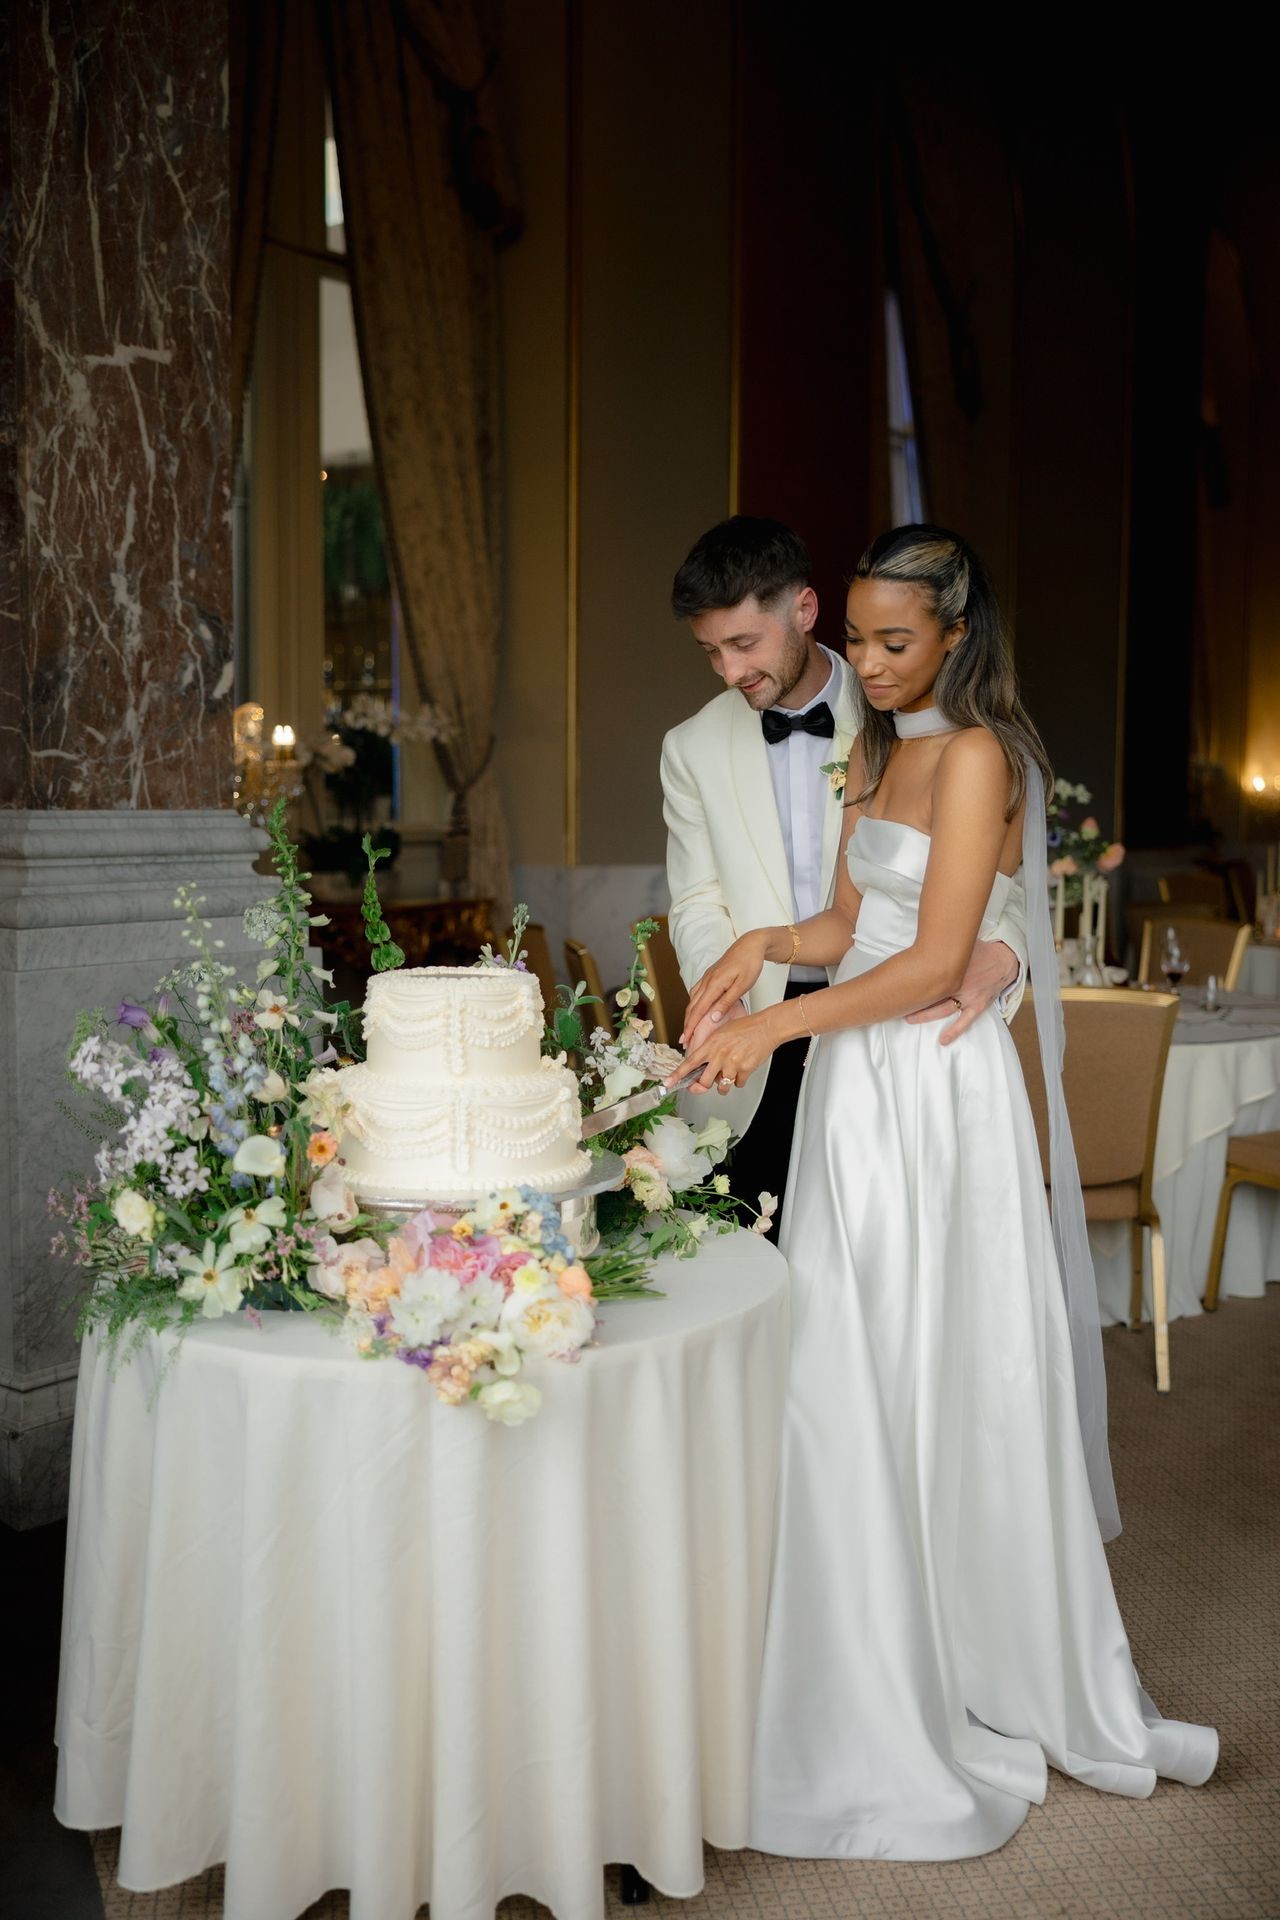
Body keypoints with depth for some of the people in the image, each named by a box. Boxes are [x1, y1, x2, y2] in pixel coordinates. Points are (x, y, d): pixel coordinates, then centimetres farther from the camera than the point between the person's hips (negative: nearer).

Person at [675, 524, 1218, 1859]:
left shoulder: (977, 756, -11)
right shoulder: (875, 751, 15)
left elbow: (935, 960, -18)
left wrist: (775, 1025, -18)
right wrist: (765, 944, -4)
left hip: (941, 1092, -8)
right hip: (856, 1090, 8)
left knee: (954, 1383, 0)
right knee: (852, 1380, 10)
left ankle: (1033, 1686, 16)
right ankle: (887, 1674, 24)